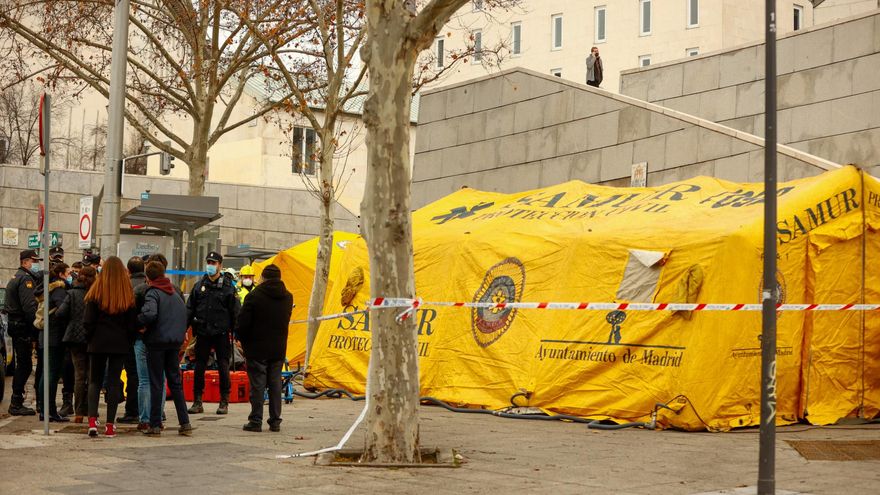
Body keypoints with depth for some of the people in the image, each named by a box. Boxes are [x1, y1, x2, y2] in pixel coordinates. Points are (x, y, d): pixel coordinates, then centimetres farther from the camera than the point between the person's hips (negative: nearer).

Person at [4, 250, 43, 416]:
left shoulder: (16, 278, 20)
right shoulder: (26, 279, -13)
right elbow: (29, 307, -22)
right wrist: (36, 329, -21)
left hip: (15, 326, 11)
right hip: (24, 328, -11)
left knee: (22, 365, 15)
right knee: (24, 366, -7)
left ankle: (16, 403, 20)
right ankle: (16, 404, -5)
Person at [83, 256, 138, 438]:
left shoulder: (97, 291, -6)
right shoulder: (128, 294, -3)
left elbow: (88, 321, -4)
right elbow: (133, 323, 1)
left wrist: (90, 339, 9)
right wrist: (128, 341, 12)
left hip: (98, 343, -1)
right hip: (120, 344, 1)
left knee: (95, 381, 10)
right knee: (114, 382, 5)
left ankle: (92, 420, -7)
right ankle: (110, 425, 3)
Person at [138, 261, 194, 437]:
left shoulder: (153, 293, -10)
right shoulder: (175, 293, 12)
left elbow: (149, 314, -27)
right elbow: (184, 315, 15)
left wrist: (141, 323, -10)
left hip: (157, 341, -6)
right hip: (175, 342, 6)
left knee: (156, 384, 0)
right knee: (176, 382, 12)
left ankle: (155, 425, 3)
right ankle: (185, 423, 8)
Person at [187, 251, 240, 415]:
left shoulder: (228, 287, 0)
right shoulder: (199, 286, 8)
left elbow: (235, 311, 0)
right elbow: (189, 309, 10)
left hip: (221, 334, -3)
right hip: (202, 333, 3)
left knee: (223, 368, 1)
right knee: (199, 368, 4)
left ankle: (224, 402, 10)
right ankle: (197, 402, 12)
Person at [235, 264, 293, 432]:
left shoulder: (254, 296, -12)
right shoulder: (288, 297, 5)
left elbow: (243, 322, -10)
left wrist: (241, 338, 6)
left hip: (257, 348, -4)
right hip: (279, 349, 4)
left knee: (257, 384, 0)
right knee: (275, 384, 9)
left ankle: (256, 421, 1)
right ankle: (275, 421, 10)